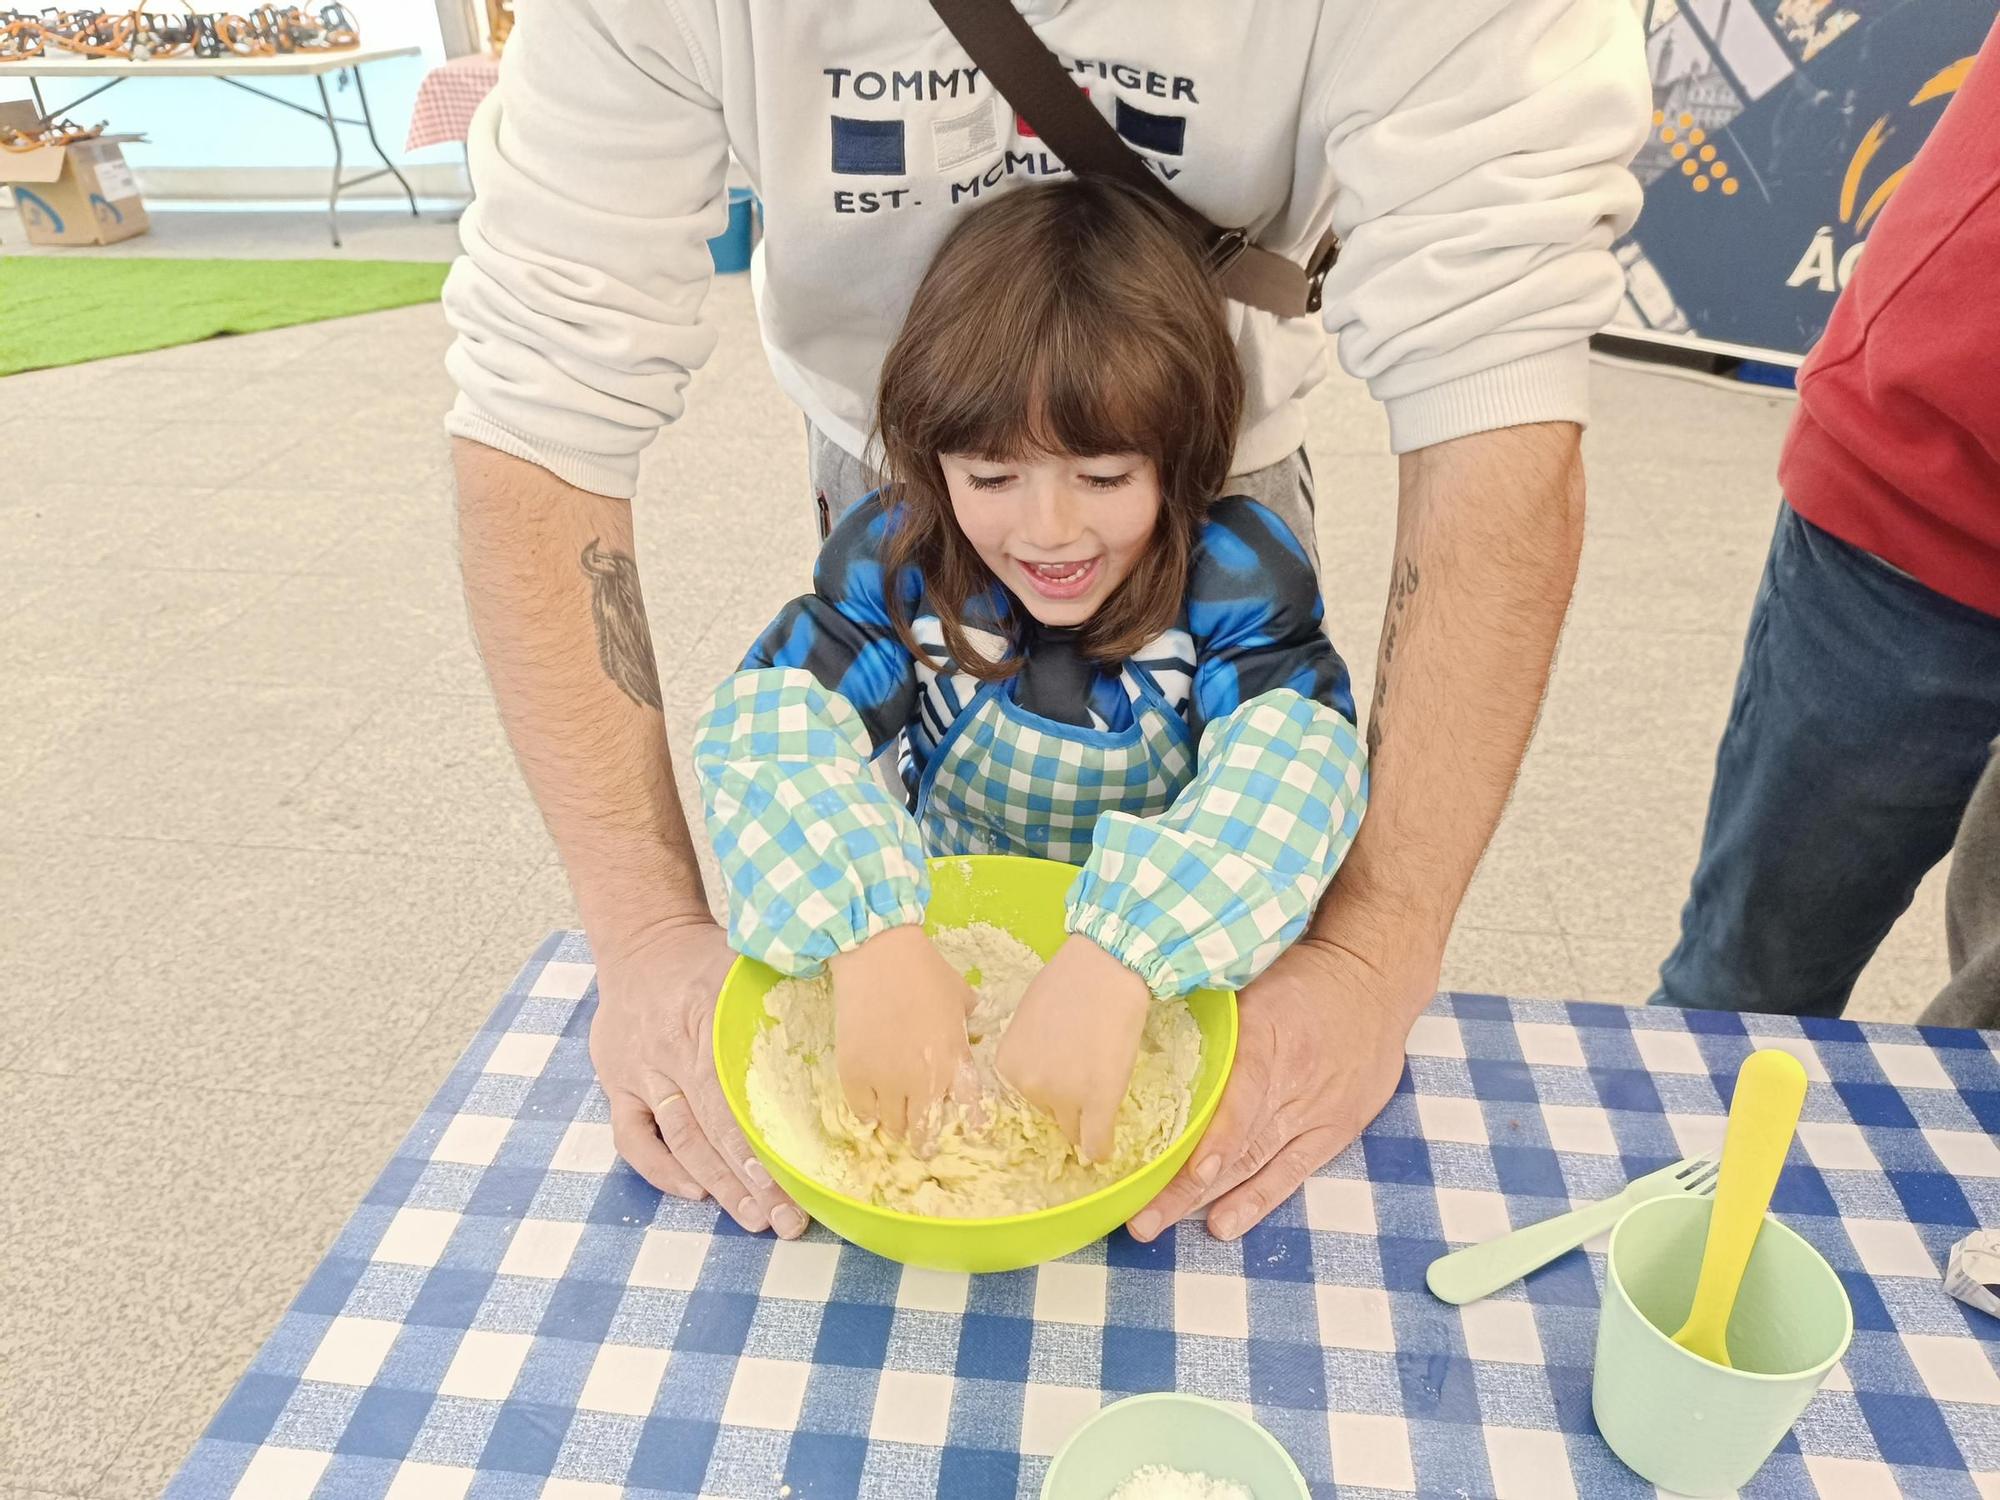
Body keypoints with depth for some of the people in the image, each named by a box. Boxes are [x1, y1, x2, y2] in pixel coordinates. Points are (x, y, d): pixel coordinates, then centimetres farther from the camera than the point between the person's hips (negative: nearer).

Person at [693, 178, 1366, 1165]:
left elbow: (1295, 773, -30)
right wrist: (873, 941, -41)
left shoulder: (1237, 576, -16)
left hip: (1178, 965, 1)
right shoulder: (897, 560, -12)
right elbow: (766, 730, -23)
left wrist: (1112, 963, -45)